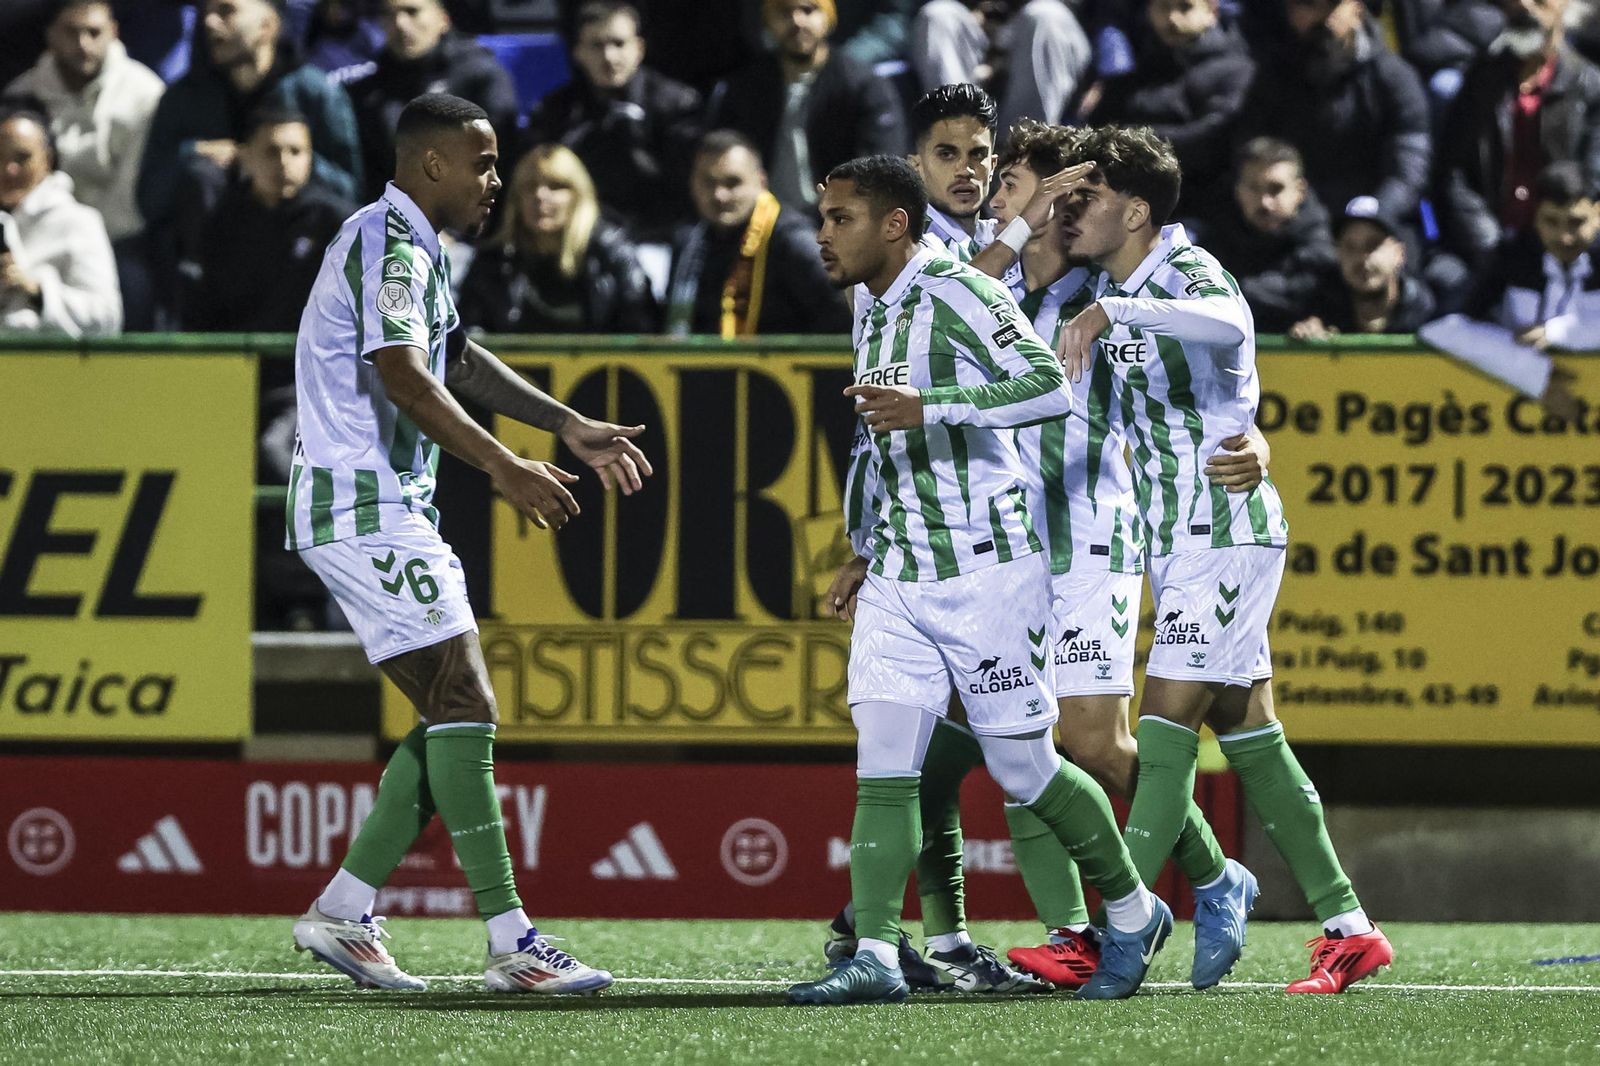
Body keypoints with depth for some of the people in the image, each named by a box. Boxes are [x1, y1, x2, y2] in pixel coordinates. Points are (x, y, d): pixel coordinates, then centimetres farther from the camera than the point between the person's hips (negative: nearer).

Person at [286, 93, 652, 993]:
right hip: (364, 506, -11)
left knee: (455, 716, 9)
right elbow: (404, 379, -25)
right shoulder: (389, 245, -15)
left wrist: (572, 428, 22)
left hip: (390, 507, 11)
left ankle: (344, 913, 12)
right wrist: (505, 469, -30)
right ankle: (510, 944, -18)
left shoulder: (419, 250, 19)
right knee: (465, 707, -14)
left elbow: (460, 361, 28)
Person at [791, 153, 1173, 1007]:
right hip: (898, 582, 8)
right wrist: (863, 551, 27)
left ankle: (1133, 914, 21)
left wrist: (926, 407, -33)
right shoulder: (872, 319, 15)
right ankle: (875, 956, -12)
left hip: (987, 571, -8)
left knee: (1023, 769, 1)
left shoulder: (957, 295, -13)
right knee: (882, 766, -7)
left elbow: (1051, 387, -27)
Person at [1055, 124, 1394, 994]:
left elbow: (1228, 321, -41)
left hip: (1227, 534, -9)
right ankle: (1348, 929, 11)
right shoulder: (1109, 285, 12)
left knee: (1166, 725, -14)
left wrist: (1112, 312, -46)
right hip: (1171, 536, 9)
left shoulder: (1187, 272, -15)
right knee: (1248, 737, 8)